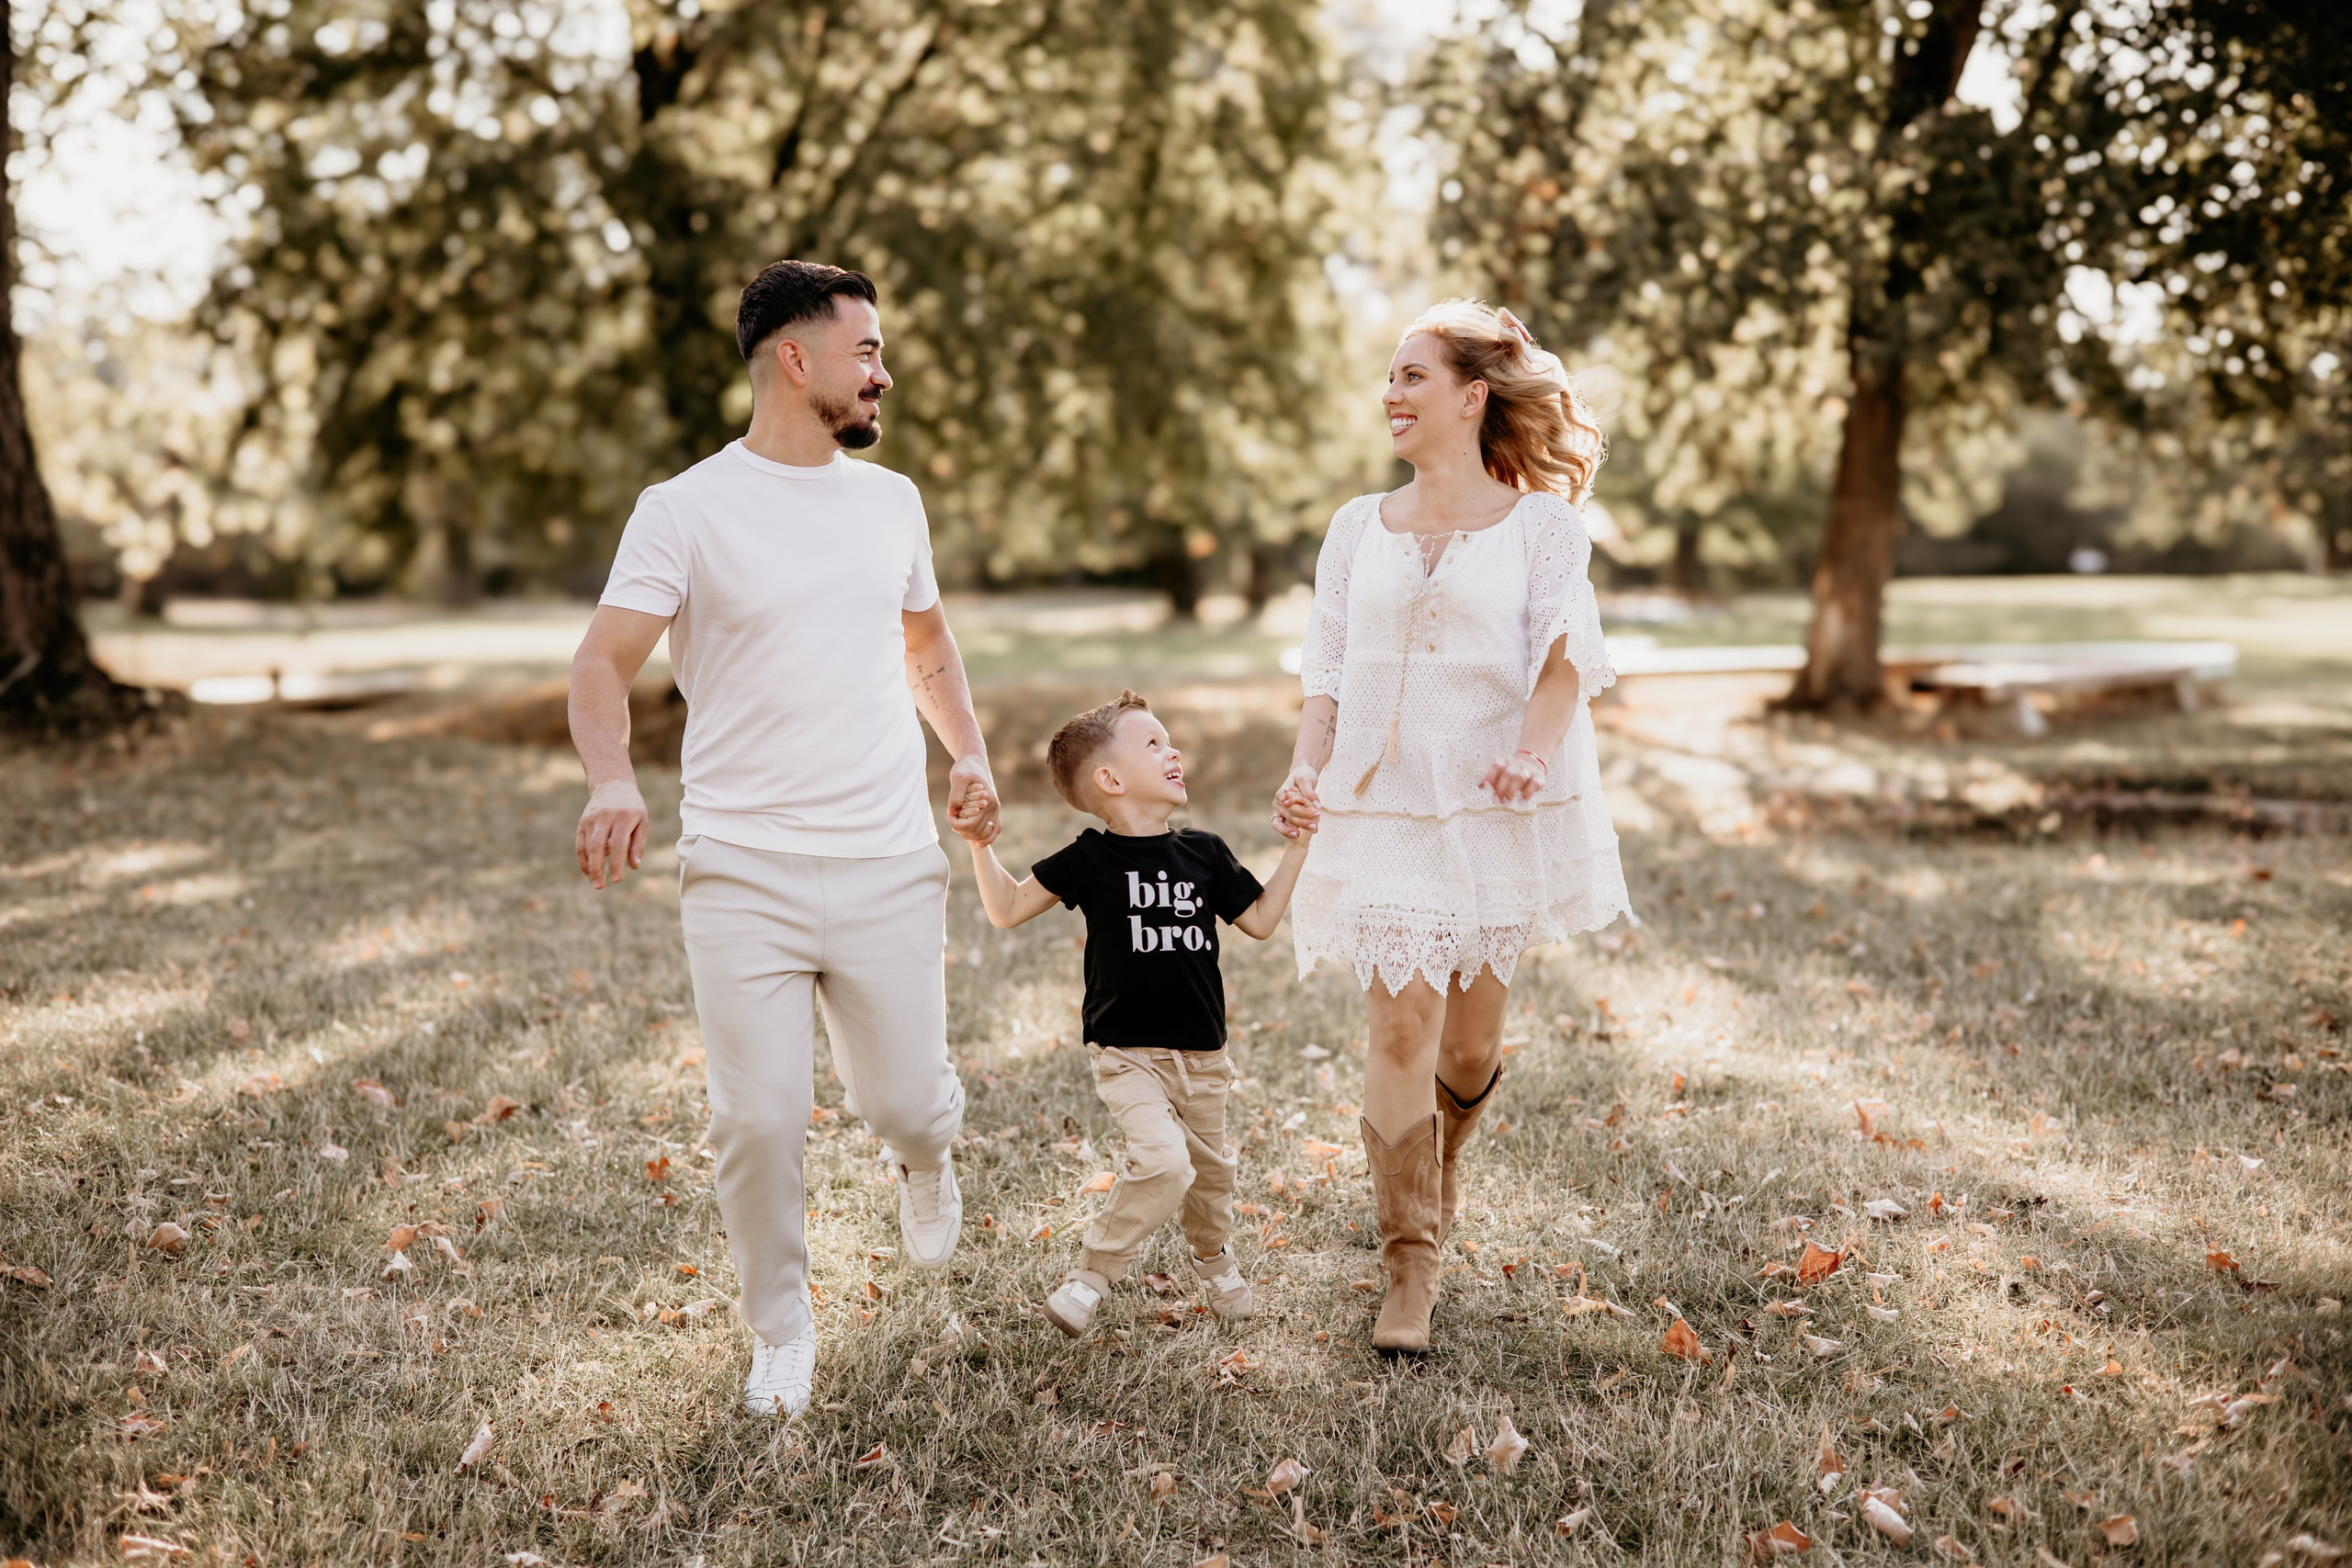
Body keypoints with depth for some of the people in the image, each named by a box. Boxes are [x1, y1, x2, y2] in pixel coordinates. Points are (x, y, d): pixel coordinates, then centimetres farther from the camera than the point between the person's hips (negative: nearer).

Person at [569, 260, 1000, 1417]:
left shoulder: (891, 501, 12)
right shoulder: (686, 509, -3)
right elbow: (603, 662, -8)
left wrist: (969, 752, 9)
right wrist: (610, 780, -28)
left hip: (890, 871, 3)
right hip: (740, 876, -3)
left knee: (903, 1104, 4)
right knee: (758, 1120, -4)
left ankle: (922, 1157, 42)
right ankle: (781, 1333, 20)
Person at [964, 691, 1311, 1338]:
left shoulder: (1205, 853, 3)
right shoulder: (1090, 859, -8)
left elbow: (1260, 920, 12)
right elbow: (1006, 911, -3)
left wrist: (1297, 847, 8)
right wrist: (981, 845, -15)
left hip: (1202, 1054, 5)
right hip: (1127, 1053, -5)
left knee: (1209, 1165, 16)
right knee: (1162, 1161, -23)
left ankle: (1214, 1260, 46)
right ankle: (1090, 1278, -6)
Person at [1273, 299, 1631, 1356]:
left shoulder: (1540, 525, 3)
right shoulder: (1359, 529, 12)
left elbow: (1567, 655, -10)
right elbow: (1327, 672, 10)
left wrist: (1531, 752, -29)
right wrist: (1305, 770, -8)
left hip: (1497, 811, -1)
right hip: (1382, 807, 1)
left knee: (1470, 1040, 8)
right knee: (1401, 1024, -11)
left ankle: (1438, 1167, 41)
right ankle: (1410, 1270, -3)